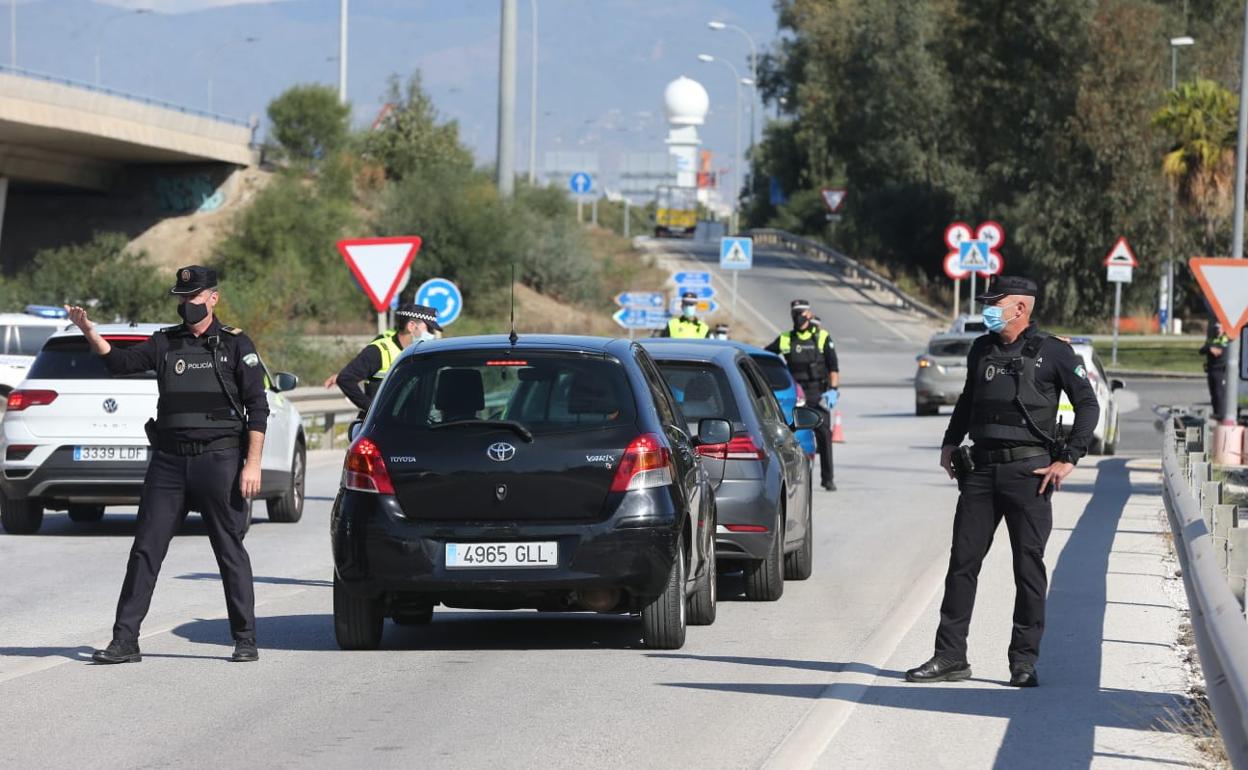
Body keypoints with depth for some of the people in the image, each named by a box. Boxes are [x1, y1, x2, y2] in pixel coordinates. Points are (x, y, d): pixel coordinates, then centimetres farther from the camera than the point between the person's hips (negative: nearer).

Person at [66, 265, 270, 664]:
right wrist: (89, 332, -16)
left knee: (230, 551, 3)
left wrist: (252, 464, -10)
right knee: (145, 551, 0)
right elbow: (120, 362, 1)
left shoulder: (234, 344, 1)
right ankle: (125, 640, 2)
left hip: (219, 458, -3)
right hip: (169, 461, 3)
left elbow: (257, 408, -2)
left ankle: (245, 640, 10)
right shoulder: (166, 343, 11)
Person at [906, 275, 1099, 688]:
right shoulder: (981, 350, 13)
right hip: (981, 469, 5)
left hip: (1029, 471, -5)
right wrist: (951, 442, 18)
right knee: (962, 561, 2)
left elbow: (1088, 406, 0)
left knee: (1029, 567, -1)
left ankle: (1024, 661, 5)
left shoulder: (1053, 353, -3)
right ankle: (950, 657, 5)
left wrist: (1068, 459, -7)